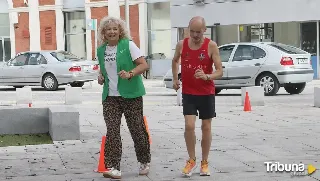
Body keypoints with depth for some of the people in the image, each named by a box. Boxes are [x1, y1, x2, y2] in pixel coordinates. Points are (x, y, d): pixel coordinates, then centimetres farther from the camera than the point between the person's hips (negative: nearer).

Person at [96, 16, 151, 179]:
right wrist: (101, 76, 6)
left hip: (131, 94, -4)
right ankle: (113, 167, -9)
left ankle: (144, 162, 26)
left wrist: (130, 74, -25)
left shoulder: (128, 45, -6)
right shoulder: (101, 50, 10)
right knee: (112, 131, -7)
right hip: (110, 96, 4)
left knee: (137, 129, 5)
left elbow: (144, 65, -10)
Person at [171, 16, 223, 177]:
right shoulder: (181, 45, -3)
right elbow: (175, 61, 20)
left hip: (207, 93, -1)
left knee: (206, 127, 6)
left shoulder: (211, 46, -12)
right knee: (189, 126, -11)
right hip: (188, 93, 1)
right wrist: (175, 79, 13)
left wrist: (207, 76, -32)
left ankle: (204, 163, 20)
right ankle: (191, 160, 7)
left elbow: (219, 72, -14)